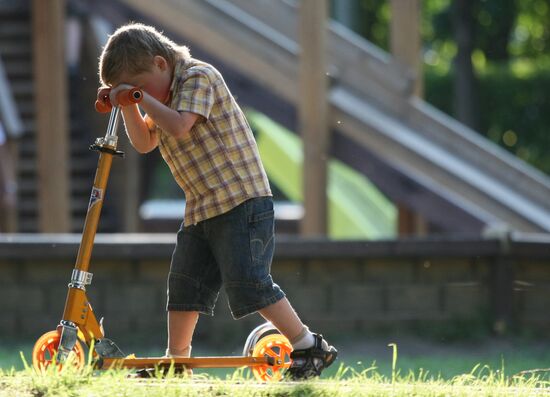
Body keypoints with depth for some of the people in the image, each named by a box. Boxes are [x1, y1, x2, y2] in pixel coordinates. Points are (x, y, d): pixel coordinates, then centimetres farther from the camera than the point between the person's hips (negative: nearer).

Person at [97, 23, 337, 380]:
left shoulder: (199, 77, -11)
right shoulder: (167, 95, 17)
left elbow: (179, 125, -26)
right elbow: (145, 143, 23)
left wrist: (142, 97, -15)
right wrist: (128, 106, 7)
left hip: (241, 202, -10)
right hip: (201, 210, 10)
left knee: (248, 284, -15)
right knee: (185, 285, 9)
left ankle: (311, 349, -9)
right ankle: (175, 361, 18)